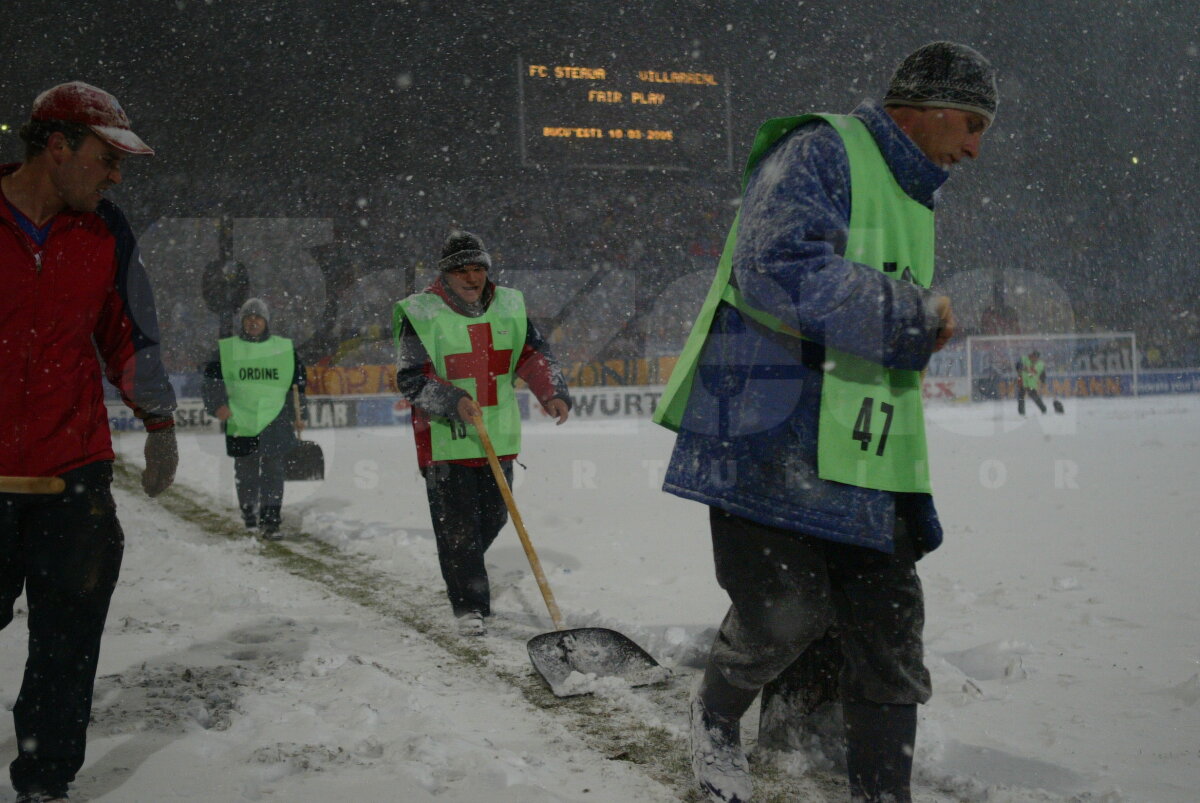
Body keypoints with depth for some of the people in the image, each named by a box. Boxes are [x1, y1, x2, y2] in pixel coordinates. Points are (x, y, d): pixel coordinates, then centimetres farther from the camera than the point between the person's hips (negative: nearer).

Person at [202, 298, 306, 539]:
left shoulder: (285, 349, 9)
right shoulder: (226, 349, 7)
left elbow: (298, 383, 15)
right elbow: (211, 380, 7)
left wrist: (298, 415, 11)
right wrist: (218, 403, -10)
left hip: (275, 421, -1)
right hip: (240, 420, 1)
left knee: (273, 471, -7)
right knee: (245, 473, 7)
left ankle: (270, 521, -7)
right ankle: (249, 517, 21)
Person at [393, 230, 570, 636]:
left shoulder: (509, 305, 7)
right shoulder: (420, 313, -8)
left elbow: (533, 355, 6)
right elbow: (411, 378, -12)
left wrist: (553, 392, -13)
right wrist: (453, 402, -28)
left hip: (498, 436, 5)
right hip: (445, 437, -5)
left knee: (493, 517, 16)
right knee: (457, 524, -5)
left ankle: (461, 570, 44)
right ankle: (469, 607, 4)